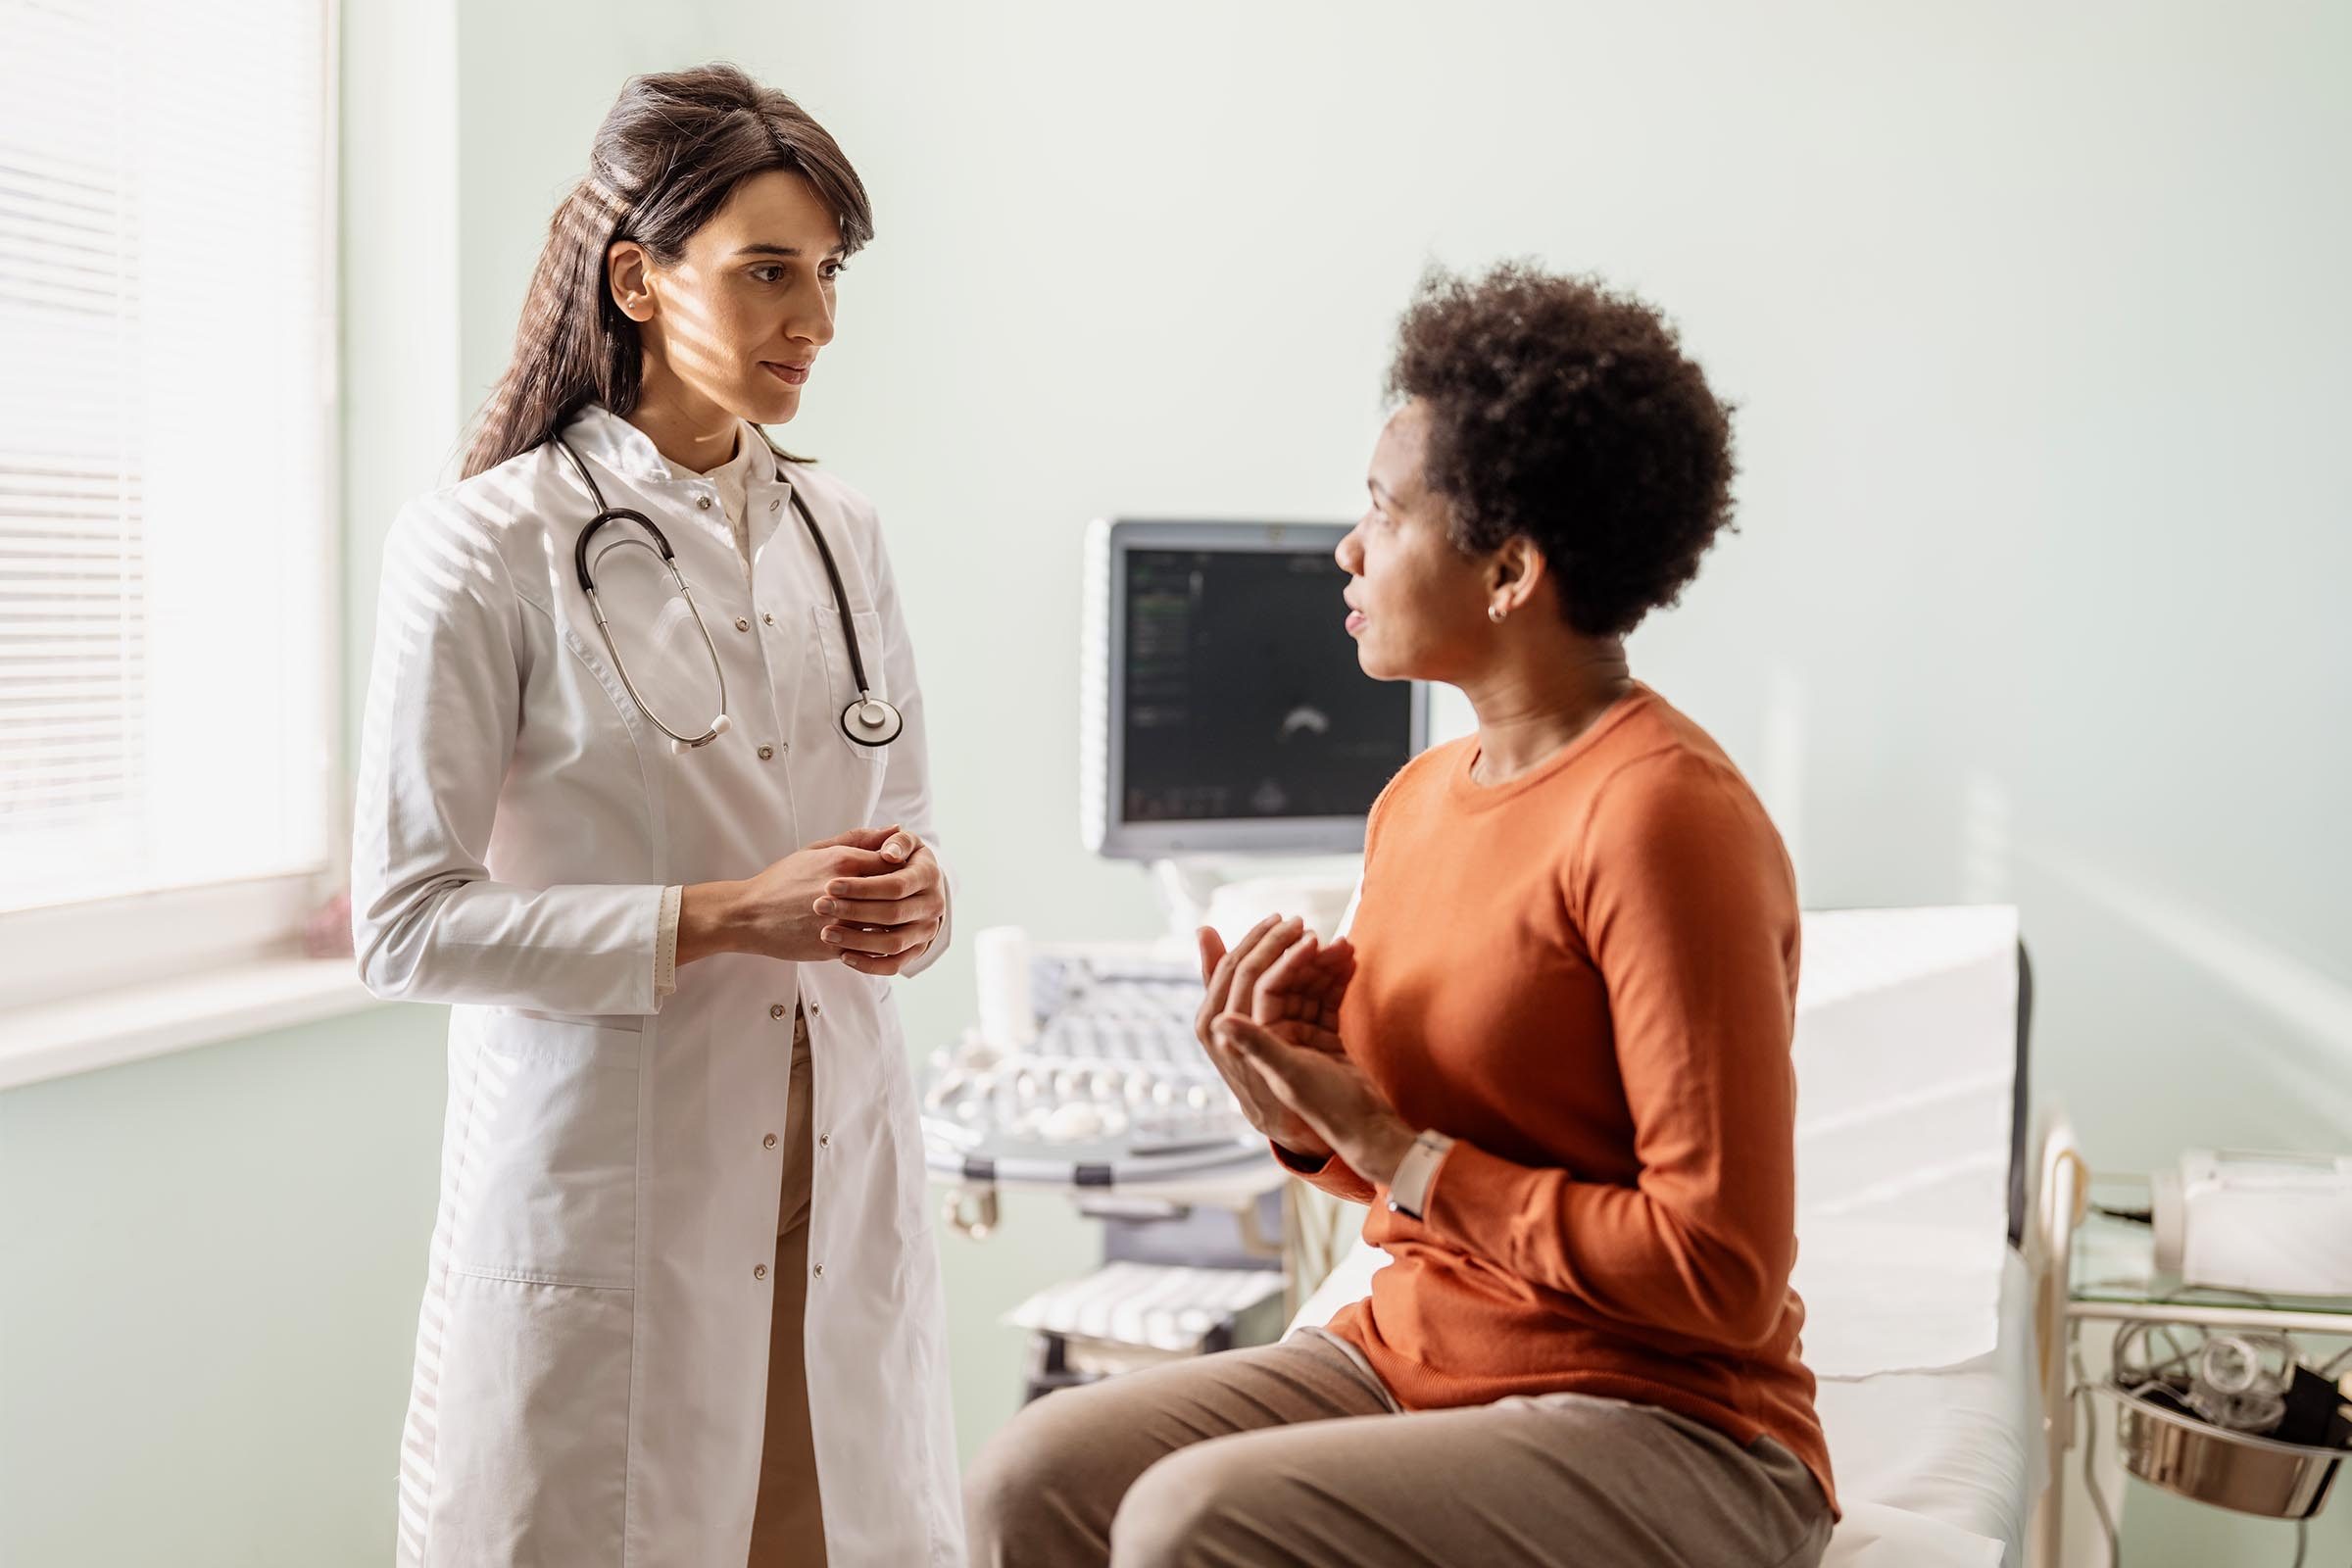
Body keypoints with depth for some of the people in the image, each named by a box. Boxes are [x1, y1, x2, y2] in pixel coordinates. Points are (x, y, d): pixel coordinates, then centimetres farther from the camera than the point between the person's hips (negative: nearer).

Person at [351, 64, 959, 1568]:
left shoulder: (840, 531, 9)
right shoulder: (484, 546, -7)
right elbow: (406, 922, -10)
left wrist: (912, 896, -6)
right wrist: (722, 918, -18)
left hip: (840, 1171, 5)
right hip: (606, 1184, -4)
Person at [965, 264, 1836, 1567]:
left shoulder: (1662, 816, -18)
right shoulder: (1418, 802, 7)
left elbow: (1724, 1272, -20)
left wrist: (1390, 1145, -16)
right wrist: (1300, 1101, -5)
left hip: (1663, 1436, -7)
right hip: (1404, 1356, 7)